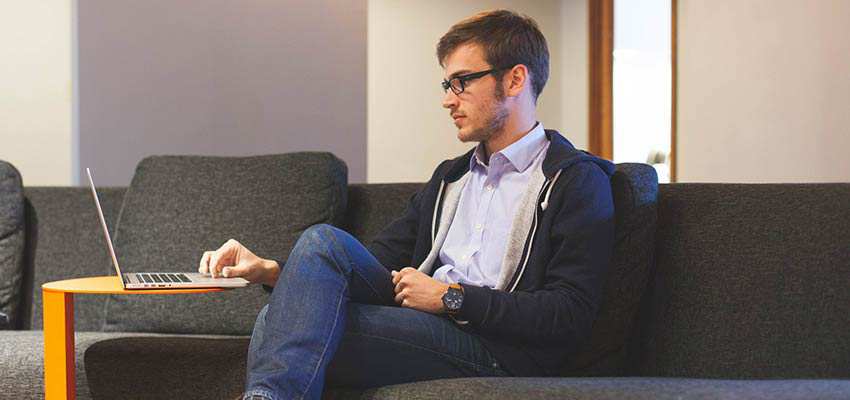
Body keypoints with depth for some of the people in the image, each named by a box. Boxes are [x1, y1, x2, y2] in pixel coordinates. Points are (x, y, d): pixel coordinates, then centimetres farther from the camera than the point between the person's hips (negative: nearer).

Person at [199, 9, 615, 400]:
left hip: (496, 350, -7)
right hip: (423, 326, 7)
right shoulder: (449, 177, 25)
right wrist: (274, 271, 1)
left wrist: (452, 297, -10)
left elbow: (570, 314, -11)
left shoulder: (577, 179, 0)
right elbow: (379, 260, 18)